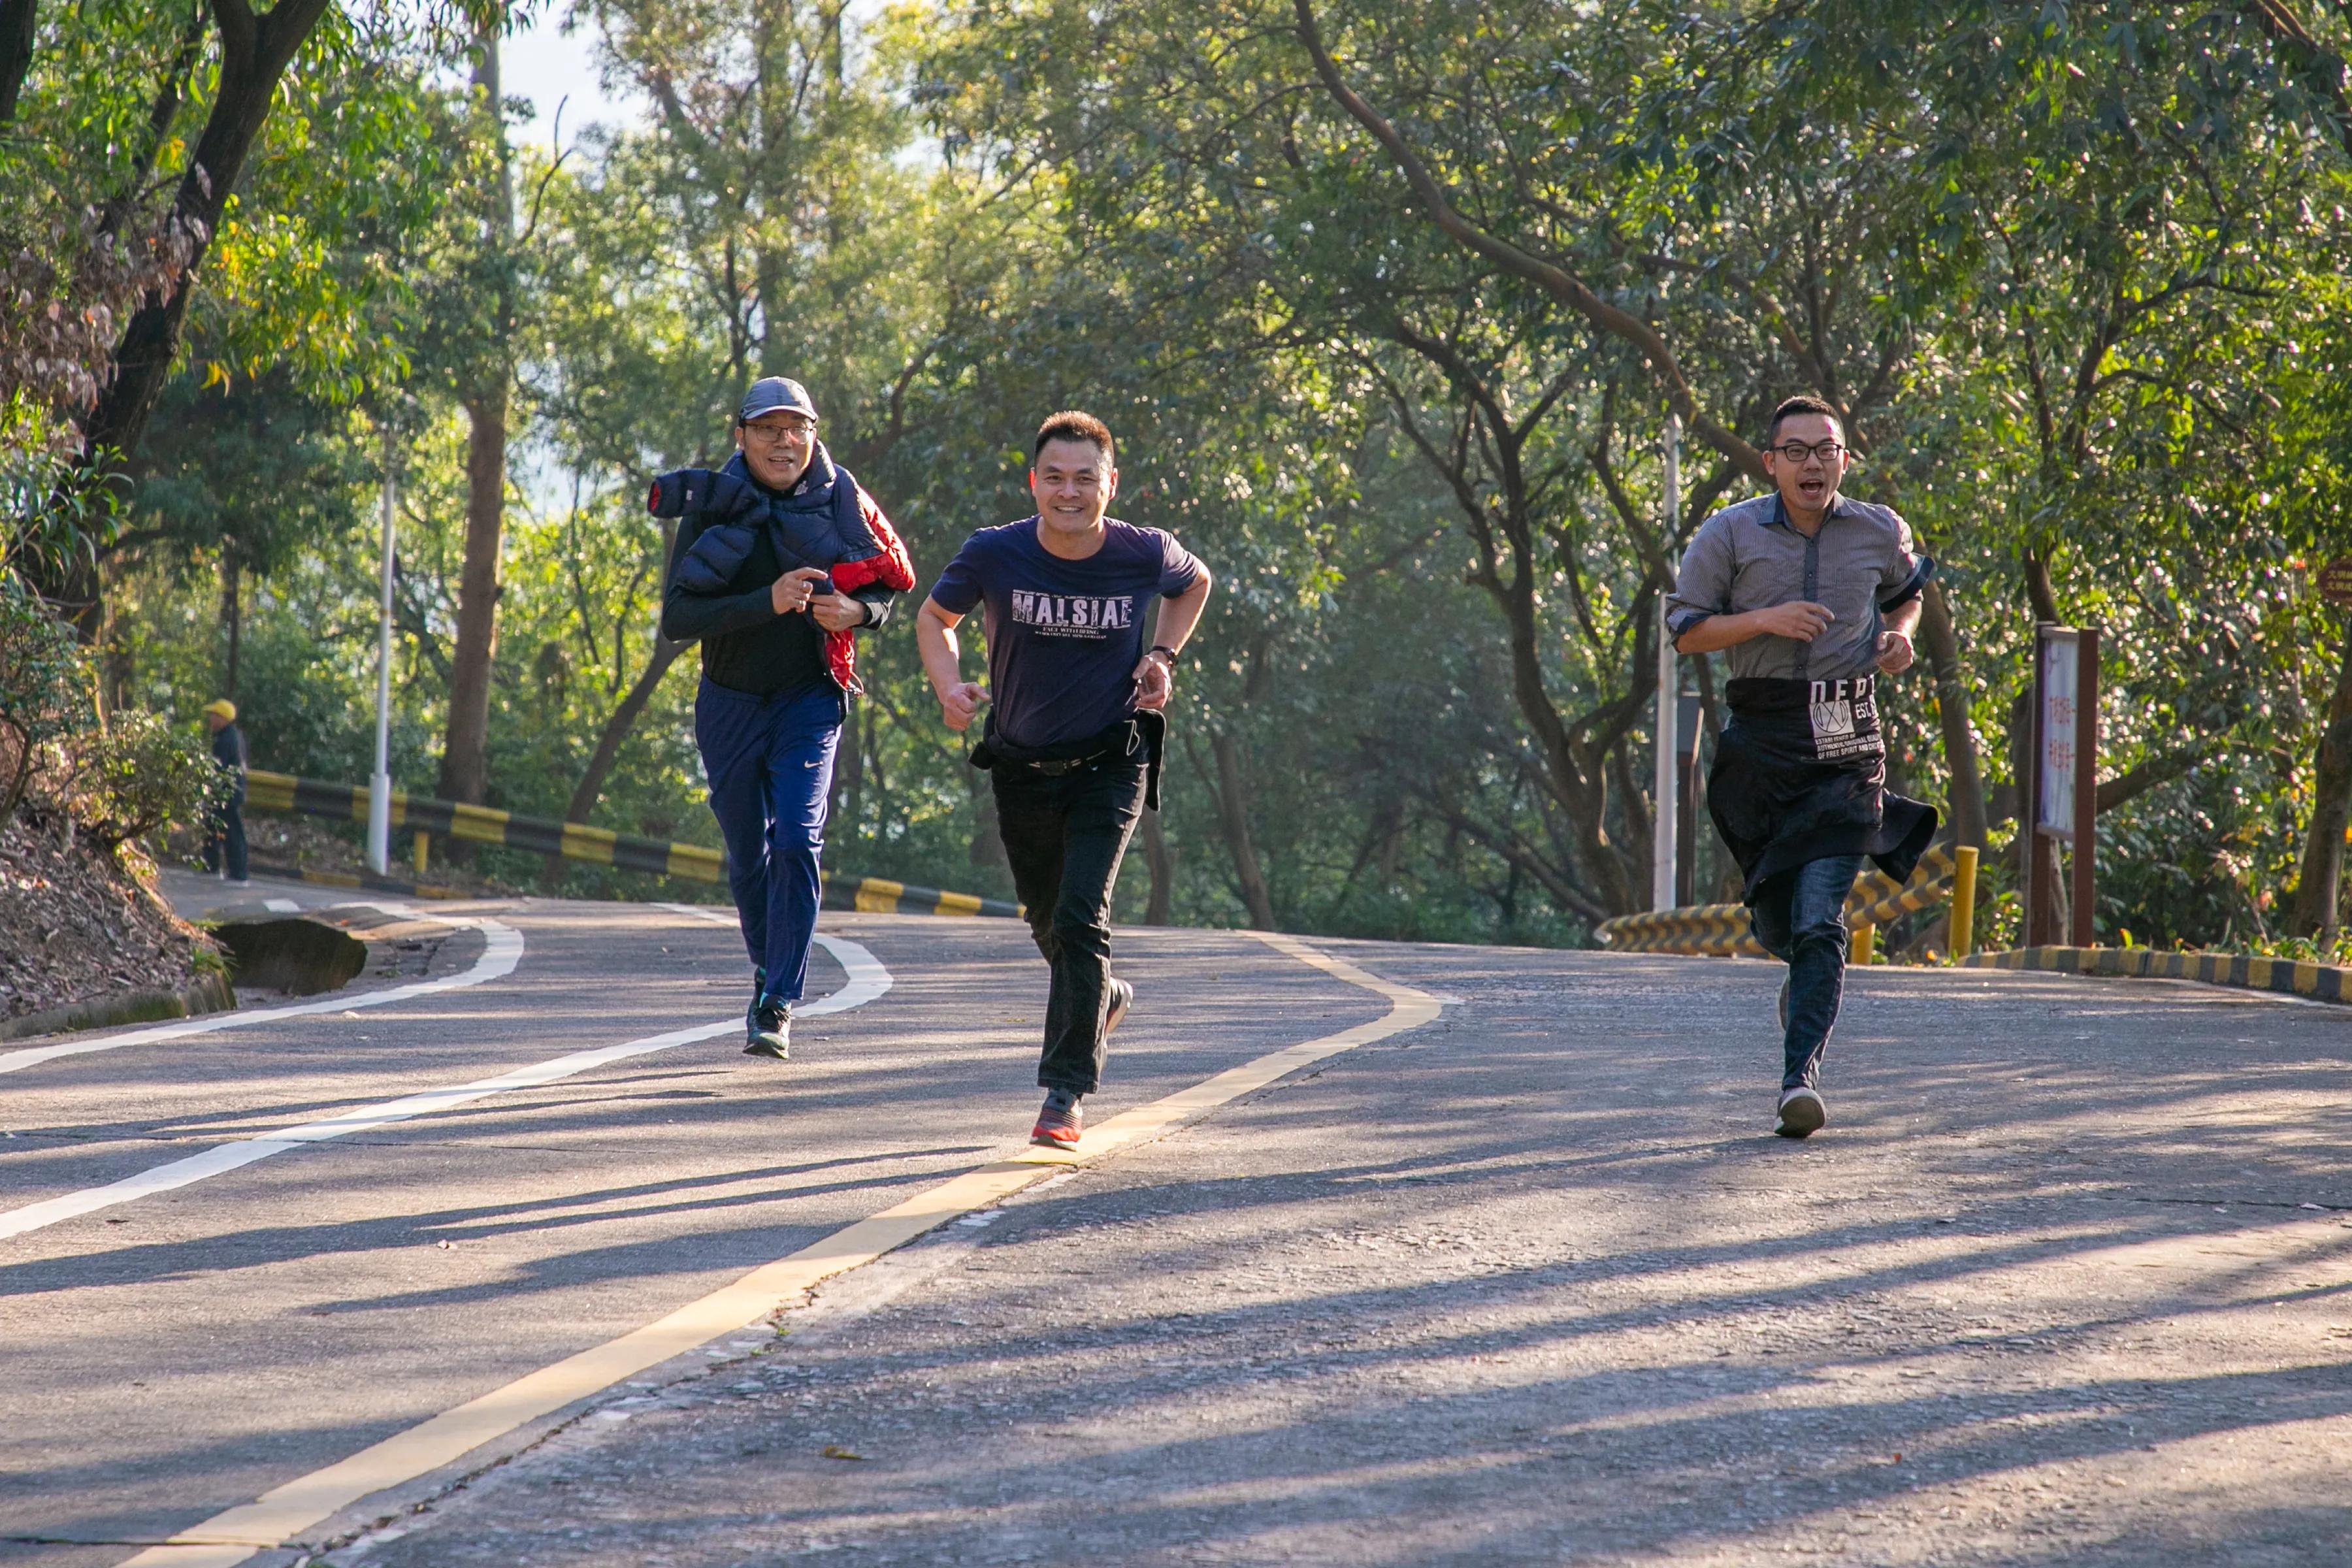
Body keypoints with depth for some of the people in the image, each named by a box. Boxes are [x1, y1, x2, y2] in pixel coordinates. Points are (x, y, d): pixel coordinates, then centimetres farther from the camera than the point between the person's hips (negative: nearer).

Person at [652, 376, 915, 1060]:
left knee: (798, 842, -17)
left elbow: (890, 586, 7)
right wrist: (768, 602, -33)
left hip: (809, 700, -1)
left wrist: (856, 612, -17)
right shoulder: (711, 509, -11)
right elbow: (676, 619, -20)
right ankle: (768, 972, 37)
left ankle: (778, 1005, -15)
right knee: (747, 855, 12)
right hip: (730, 702, 1)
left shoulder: (839, 502, -7)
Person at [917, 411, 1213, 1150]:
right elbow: (935, 618, 3)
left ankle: (1065, 1092, -11)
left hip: (1110, 762, -2)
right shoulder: (993, 555, -15)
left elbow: (1194, 582, 11)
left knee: (1081, 921, -17)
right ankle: (1107, 1000, 50)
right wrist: (950, 685, -16)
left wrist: (1162, 656, -4)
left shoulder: (1145, 554, -14)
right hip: (1022, 768, 2)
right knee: (1049, 927, 17)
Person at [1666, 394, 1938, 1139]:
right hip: (1761, 737, 1)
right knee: (1773, 912, 10)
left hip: (1846, 744, -1)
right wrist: (1764, 620, -14)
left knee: (1819, 917, -12)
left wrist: (1899, 634, 6)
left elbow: (1906, 589, 28)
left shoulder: (1881, 533, 7)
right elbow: (1685, 629, 1)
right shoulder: (1730, 535, 1)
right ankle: (1805, 973, 45)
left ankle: (1800, 1075, -15)